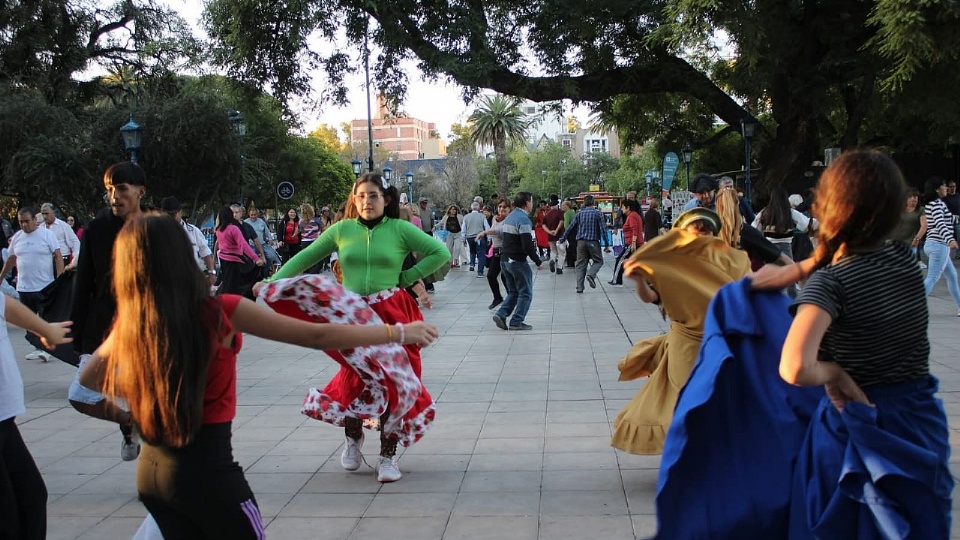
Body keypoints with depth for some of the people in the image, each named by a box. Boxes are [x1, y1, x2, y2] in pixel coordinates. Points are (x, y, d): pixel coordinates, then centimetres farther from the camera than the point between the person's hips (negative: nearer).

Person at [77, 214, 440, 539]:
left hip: (150, 470, 5)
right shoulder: (219, 312, -15)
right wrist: (399, 332, -6)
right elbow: (317, 337, -13)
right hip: (206, 468, -5)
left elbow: (89, 378, 17)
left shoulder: (129, 324, -2)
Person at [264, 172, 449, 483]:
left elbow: (440, 253, -1)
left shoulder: (400, 229, -2)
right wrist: (272, 283, -2)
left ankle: (388, 455, 16)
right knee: (354, 379, 4)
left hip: (391, 315, -1)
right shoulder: (342, 230, 4)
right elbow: (303, 259, 8)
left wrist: (406, 278, -4)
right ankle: (353, 437, 34)